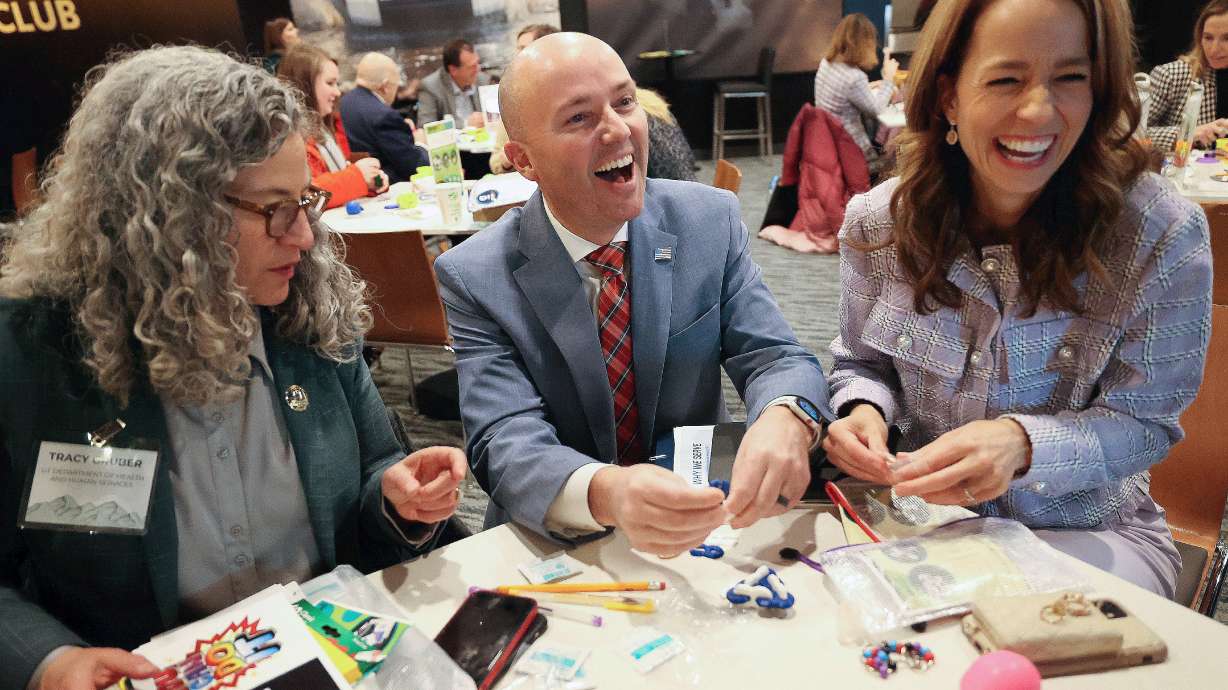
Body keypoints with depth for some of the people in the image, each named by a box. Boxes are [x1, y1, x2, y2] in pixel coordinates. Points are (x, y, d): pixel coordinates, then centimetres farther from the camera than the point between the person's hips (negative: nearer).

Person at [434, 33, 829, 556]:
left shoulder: (711, 221, -3)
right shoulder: (473, 279, -11)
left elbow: (773, 356, -5)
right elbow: (507, 442, -20)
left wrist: (785, 419, -30)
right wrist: (604, 494, -41)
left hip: (704, 523, 2)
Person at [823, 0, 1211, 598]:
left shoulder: (1162, 233, -16)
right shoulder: (875, 222, -9)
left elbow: (1143, 420, -10)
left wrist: (1022, 444, -31)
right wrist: (865, 411, -19)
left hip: (1086, 532, -1)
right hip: (922, 508, 2)